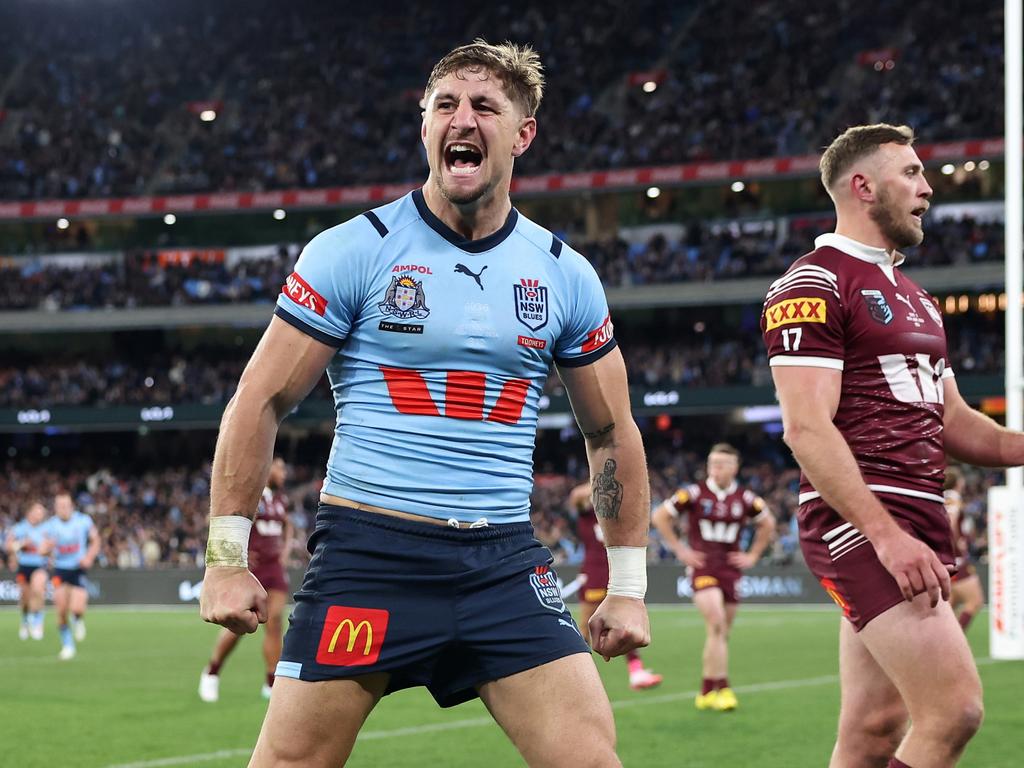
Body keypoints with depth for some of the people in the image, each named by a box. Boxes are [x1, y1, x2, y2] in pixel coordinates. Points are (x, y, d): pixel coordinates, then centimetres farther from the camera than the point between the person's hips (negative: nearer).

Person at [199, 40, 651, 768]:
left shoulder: (566, 275, 7)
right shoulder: (353, 251, -2)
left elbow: (612, 433, 16)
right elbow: (260, 402, 0)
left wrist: (628, 586, 12)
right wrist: (226, 558, -4)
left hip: (505, 563, 3)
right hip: (367, 551, -3)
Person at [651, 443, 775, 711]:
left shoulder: (745, 498, 4)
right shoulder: (694, 493, -5)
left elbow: (767, 523, 22)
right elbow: (660, 516, 3)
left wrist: (753, 555, 13)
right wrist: (679, 549, 0)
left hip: (731, 567, 4)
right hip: (702, 566, -4)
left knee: (721, 633, 8)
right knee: (716, 625, -21)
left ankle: (707, 691, 19)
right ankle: (722, 688, -20)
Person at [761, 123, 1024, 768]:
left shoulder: (912, 296, 24)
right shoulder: (815, 285, -7)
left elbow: (950, 420, 25)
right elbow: (807, 428, -16)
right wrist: (886, 533, -24)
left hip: (916, 520, 9)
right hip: (860, 521, -9)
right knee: (955, 709, -18)